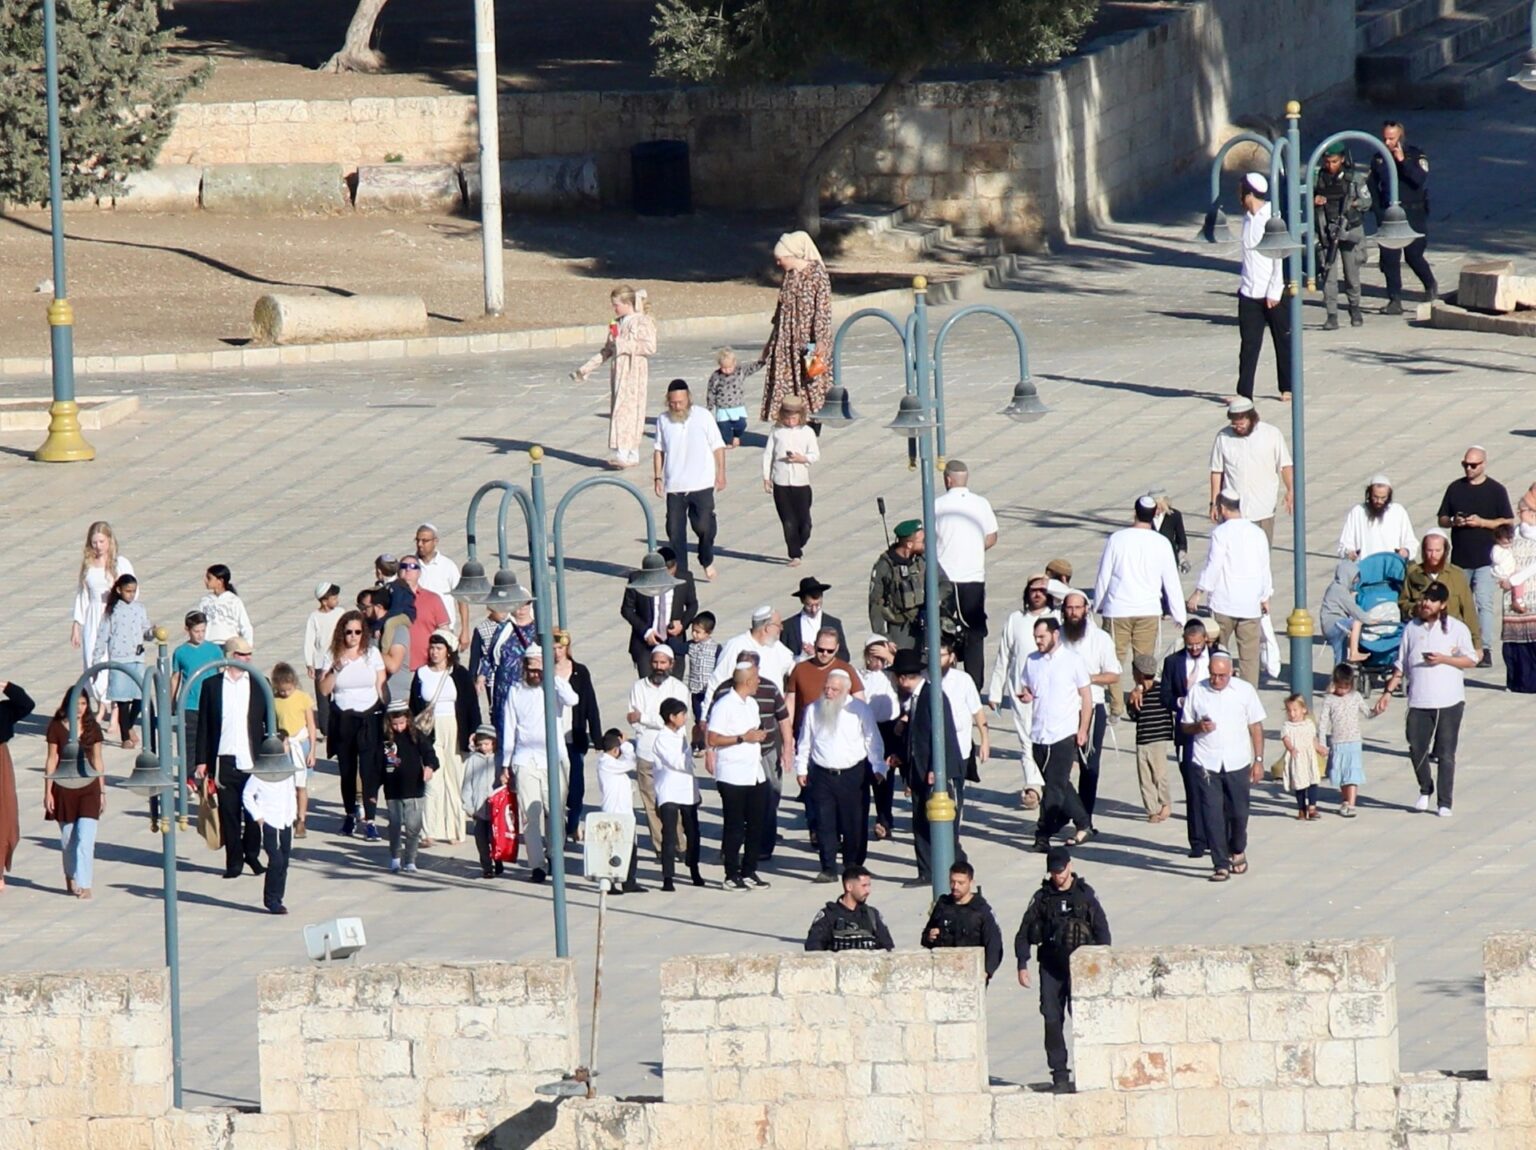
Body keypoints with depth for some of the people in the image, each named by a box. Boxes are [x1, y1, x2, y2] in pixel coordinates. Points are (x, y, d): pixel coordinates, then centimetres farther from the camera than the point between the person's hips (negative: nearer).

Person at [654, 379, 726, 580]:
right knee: (675, 530, 1)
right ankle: (679, 570, 11)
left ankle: (707, 561, 18)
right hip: (674, 486, 3)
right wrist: (658, 477, 5)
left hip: (701, 484, -3)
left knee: (704, 526, -9)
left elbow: (718, 447, 2)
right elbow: (659, 450, 11)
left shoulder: (703, 417, -5)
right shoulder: (663, 421, 2)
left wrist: (721, 474, 0)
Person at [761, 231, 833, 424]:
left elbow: (823, 310, -14)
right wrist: (771, 343, 20)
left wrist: (820, 341, -20)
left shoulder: (817, 274, -10)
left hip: (808, 341, -7)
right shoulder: (789, 277, 10)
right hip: (787, 341, 7)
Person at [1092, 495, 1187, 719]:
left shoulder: (1117, 539, -6)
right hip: (1149, 610, 1)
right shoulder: (1161, 543, -4)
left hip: (1117, 609, -1)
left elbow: (1103, 576, 0)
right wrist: (1179, 615, 8)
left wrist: (1098, 605, 15)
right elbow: (1171, 582, 1)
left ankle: (1116, 707, 4)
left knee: (1115, 658, 7)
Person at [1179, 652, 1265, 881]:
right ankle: (1221, 864, -1)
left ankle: (1237, 852, 34)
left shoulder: (1244, 691, 1)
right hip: (1206, 765, 0)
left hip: (1237, 765, 0)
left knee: (1238, 813, 7)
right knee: (1212, 815, -5)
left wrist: (1258, 760, 1)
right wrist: (1198, 727, -13)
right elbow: (1184, 725, 9)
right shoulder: (1196, 692, 2)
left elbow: (1256, 727, 5)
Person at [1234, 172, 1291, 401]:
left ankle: (1287, 388, 20)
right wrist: (1242, 283, 8)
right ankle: (1244, 393, 2)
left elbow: (1281, 257, -13)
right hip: (1249, 293, 6)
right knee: (1249, 345, 1)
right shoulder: (1248, 219, 8)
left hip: (1273, 294, -6)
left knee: (1283, 341, 8)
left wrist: (1274, 292, -14)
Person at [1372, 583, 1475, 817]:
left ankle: (1445, 803, 4)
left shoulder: (1457, 628, 1)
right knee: (1417, 749, 2)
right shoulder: (1412, 629, 9)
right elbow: (1401, 665, 14)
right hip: (1419, 701, 3)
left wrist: (1443, 659, -12)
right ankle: (1425, 790, 27)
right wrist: (1388, 691, 6)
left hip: (1449, 701, -3)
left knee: (1446, 754, -2)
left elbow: (1471, 660, 1)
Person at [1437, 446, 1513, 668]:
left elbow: (1507, 522, -1)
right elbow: (1441, 519, 14)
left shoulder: (1496, 490, 1)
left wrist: (1481, 522, -14)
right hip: (1460, 558, 4)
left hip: (1485, 559, -4)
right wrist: (1453, 521, -8)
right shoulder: (1455, 488, 10)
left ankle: (1485, 650, -17)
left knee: (1484, 603, -14)